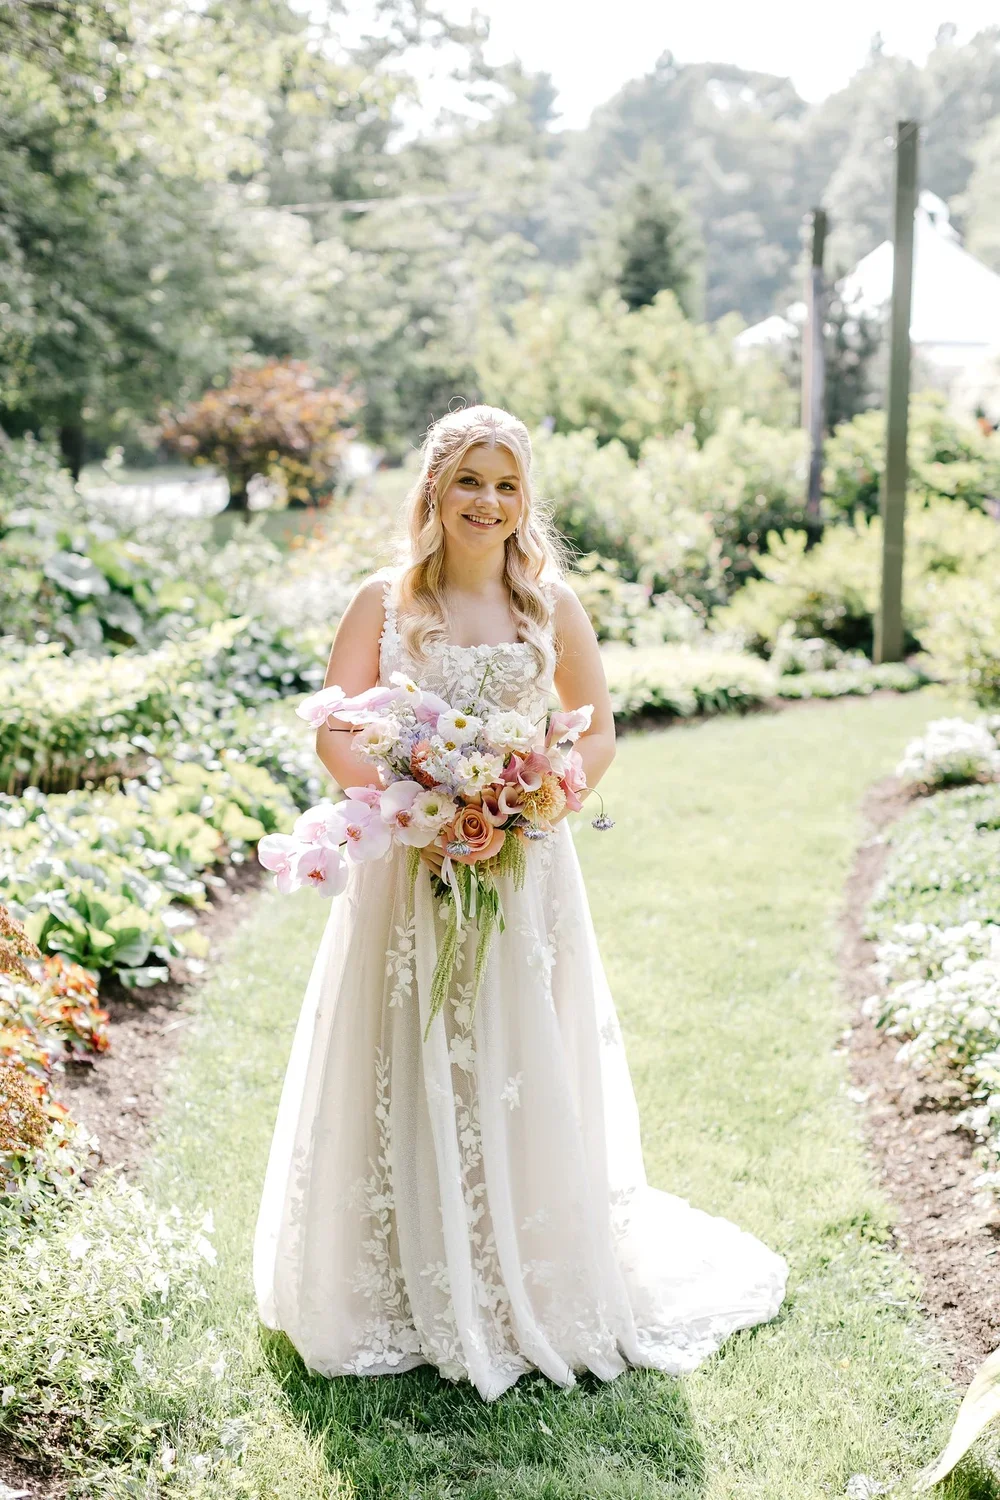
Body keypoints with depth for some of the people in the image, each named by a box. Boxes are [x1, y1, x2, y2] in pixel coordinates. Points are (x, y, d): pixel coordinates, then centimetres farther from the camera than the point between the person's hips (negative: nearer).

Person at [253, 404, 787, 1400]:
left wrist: (540, 799, -9)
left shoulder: (551, 605, 3)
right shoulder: (383, 602, 1)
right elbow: (335, 735, -1)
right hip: (409, 866, 0)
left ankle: (536, 1289, 22)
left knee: (522, 1078, 5)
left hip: (524, 871, 0)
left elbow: (599, 732, 9)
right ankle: (415, 1289, 21)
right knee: (409, 1080, 5)